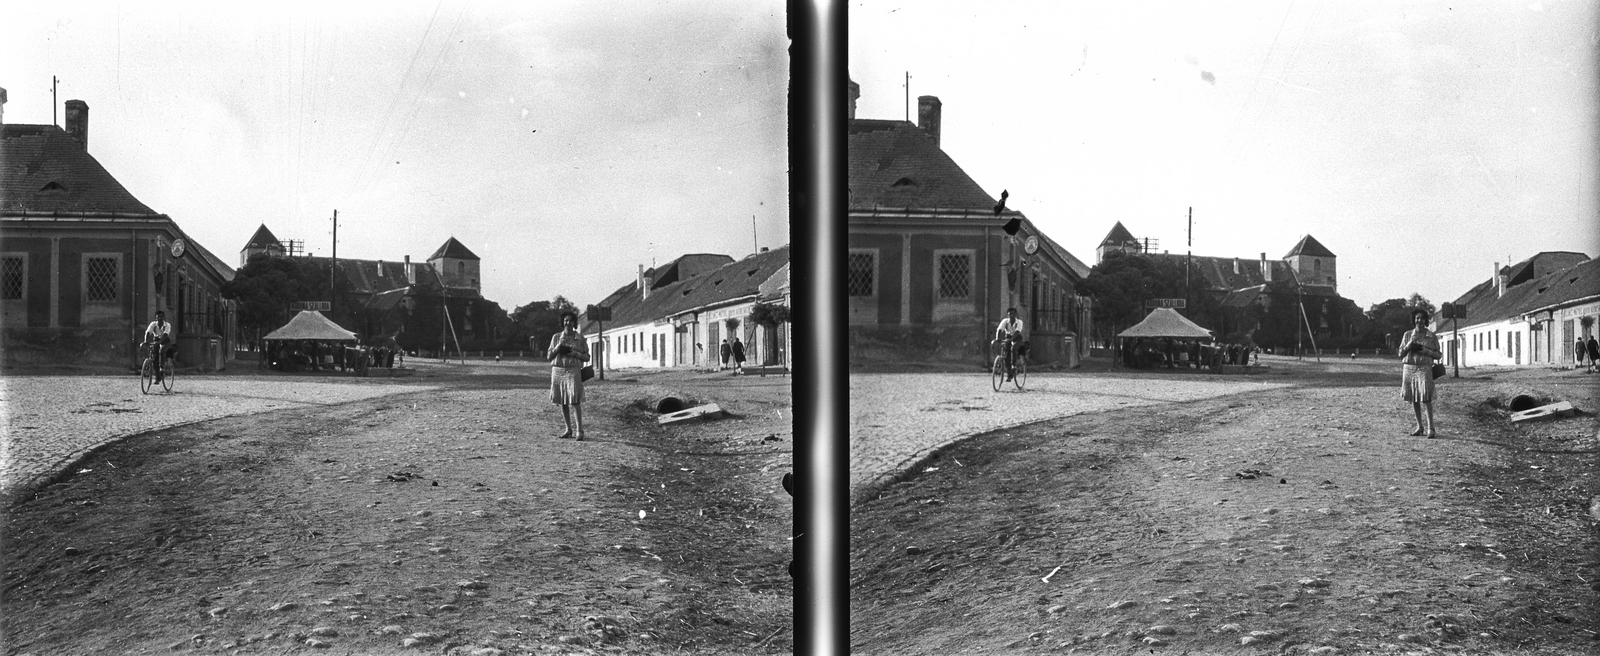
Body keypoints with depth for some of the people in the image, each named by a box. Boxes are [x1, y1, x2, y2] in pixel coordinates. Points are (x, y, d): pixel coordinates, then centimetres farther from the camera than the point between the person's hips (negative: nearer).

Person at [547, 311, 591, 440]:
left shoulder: (580, 338, 4)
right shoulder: (556, 337, 8)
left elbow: (587, 357, 8)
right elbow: (549, 356, 7)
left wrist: (575, 353, -11)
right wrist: (558, 346, -9)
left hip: (573, 371, -3)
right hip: (557, 370, 3)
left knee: (575, 401, -13)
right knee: (562, 402, 5)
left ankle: (579, 431, -11)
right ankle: (568, 430, 14)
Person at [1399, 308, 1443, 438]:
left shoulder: (1432, 336, 4)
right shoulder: (1408, 335, 8)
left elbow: (1438, 355, 7)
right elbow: (1400, 354, 8)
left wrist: (1427, 351, -11)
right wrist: (1409, 345, -9)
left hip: (1424, 368, -3)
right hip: (1409, 368, 3)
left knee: (1426, 398, -13)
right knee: (1414, 399, 5)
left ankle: (1430, 427, -9)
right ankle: (1419, 426, 14)